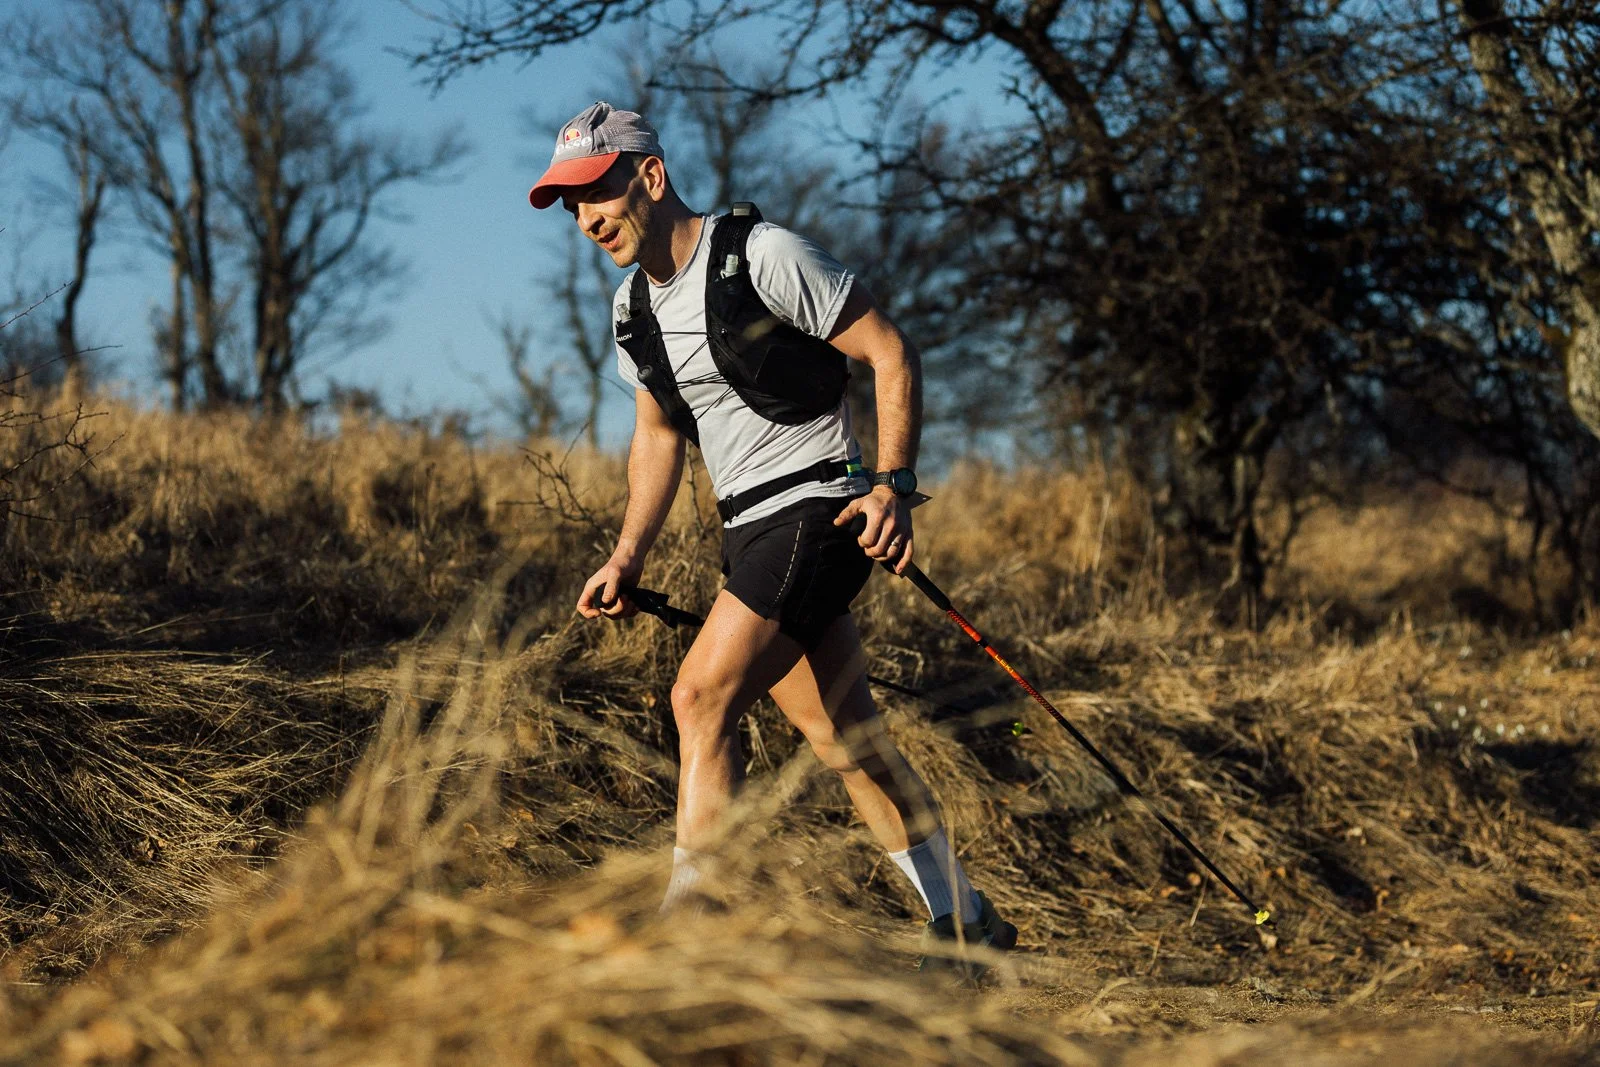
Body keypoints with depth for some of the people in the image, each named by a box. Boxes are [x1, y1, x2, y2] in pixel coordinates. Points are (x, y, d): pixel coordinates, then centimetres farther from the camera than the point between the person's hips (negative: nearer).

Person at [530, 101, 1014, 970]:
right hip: (752, 531, 8)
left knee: (702, 695, -19)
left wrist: (894, 485, -19)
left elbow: (891, 353, -11)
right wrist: (628, 558, 13)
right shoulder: (636, 309, 11)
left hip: (816, 510, -8)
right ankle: (963, 922, 20)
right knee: (845, 739, 10)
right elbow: (657, 436, 22)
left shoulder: (762, 256, -13)